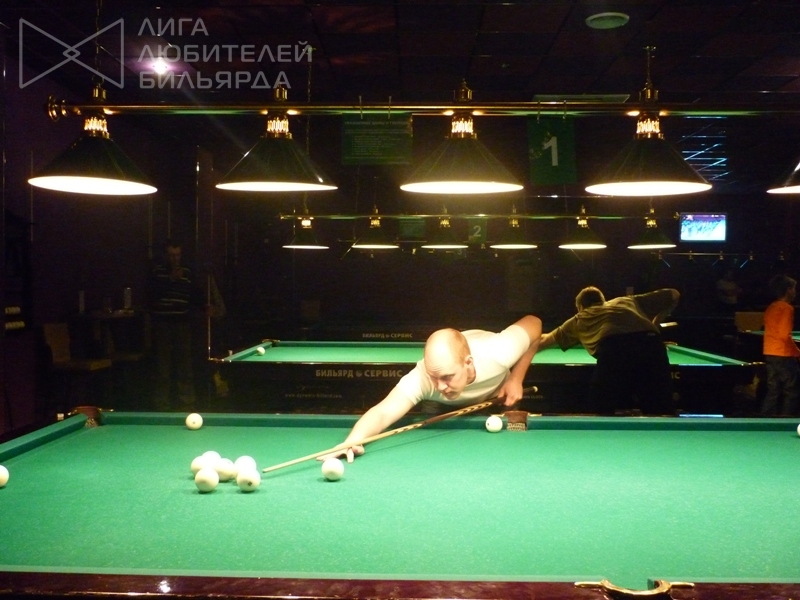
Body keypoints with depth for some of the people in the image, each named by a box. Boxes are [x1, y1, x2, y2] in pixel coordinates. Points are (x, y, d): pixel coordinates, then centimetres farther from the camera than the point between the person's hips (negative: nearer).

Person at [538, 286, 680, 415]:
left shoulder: (579, 319, 36)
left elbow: (546, 339, 54)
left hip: (613, 351, -2)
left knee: (603, 414, 12)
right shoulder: (627, 301, 40)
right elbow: (674, 295, 44)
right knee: (661, 414, 9)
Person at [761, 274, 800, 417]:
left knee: (772, 391, 11)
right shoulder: (787, 308, -14)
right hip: (784, 355, -8)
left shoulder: (770, 308, 12)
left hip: (769, 354, 8)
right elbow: (784, 335, -21)